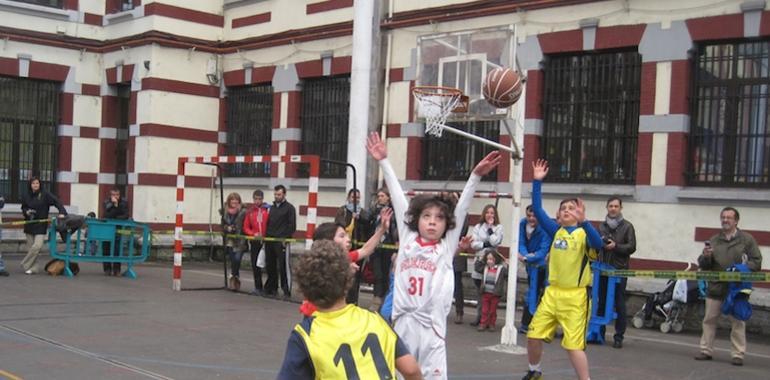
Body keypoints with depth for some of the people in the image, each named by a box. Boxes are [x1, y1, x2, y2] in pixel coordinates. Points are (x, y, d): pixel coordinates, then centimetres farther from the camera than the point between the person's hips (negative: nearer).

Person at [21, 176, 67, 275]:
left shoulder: (45, 194, -8)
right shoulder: (25, 196, 4)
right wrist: (27, 212, -5)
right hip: (29, 225, 4)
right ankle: (33, 268, 15)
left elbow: (56, 202, -12)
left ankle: (25, 265, 2)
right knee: (30, 247, 6)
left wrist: (62, 212, -26)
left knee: (37, 246, -13)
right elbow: (23, 208, 17)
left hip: (41, 225, -4)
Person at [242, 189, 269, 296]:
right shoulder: (250, 212, 6)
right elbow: (246, 227, 8)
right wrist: (254, 234, -8)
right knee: (255, 265, 6)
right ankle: (258, 288, 16)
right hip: (255, 242, 4)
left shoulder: (268, 210, -4)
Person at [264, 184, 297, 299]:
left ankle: (286, 290, -4)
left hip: (281, 242, -6)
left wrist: (285, 238, -12)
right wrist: (266, 235, 10)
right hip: (269, 241, 6)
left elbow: (292, 226, -5)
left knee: (283, 267, -7)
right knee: (270, 266, 8)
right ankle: (272, 289, 17)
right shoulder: (272, 207, 18)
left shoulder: (289, 208, 0)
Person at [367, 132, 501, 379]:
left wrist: (476, 175, -13)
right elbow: (397, 196, 7)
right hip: (402, 324, 2)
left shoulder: (447, 247, 4)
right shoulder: (407, 238, 7)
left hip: (432, 327, -2)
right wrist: (384, 161, 9)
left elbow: (461, 209, -4)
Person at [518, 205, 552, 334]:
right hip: (530, 263, 5)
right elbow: (521, 243, -11)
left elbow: (544, 250, -31)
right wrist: (526, 255, -32)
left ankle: (525, 324, -4)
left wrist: (526, 258, -42)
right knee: (533, 292, 15)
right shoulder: (522, 224, -11)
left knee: (534, 293, -9)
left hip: (540, 264, -5)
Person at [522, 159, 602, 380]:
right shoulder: (556, 231, 7)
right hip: (552, 292, 5)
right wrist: (537, 181, -4)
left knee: (573, 344, -8)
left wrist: (583, 221, -40)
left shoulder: (584, 233, -5)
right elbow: (537, 209, 2)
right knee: (533, 335, 9)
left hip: (575, 295, -5)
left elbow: (598, 243, -27)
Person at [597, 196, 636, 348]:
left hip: (620, 270, -3)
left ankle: (619, 337, 3)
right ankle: (599, 332, 16)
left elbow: (632, 247, -5)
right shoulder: (601, 226, 13)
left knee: (619, 305, -1)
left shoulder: (627, 226, 3)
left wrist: (616, 246, -17)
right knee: (601, 302, 7)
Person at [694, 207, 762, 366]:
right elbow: (703, 266, 10)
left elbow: (756, 262, -1)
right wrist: (705, 256, -13)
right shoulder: (714, 240, 9)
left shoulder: (747, 239, 2)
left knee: (738, 322, -1)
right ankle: (706, 351, 12)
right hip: (715, 287, 3)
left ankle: (738, 355, 4)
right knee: (709, 320, 5)